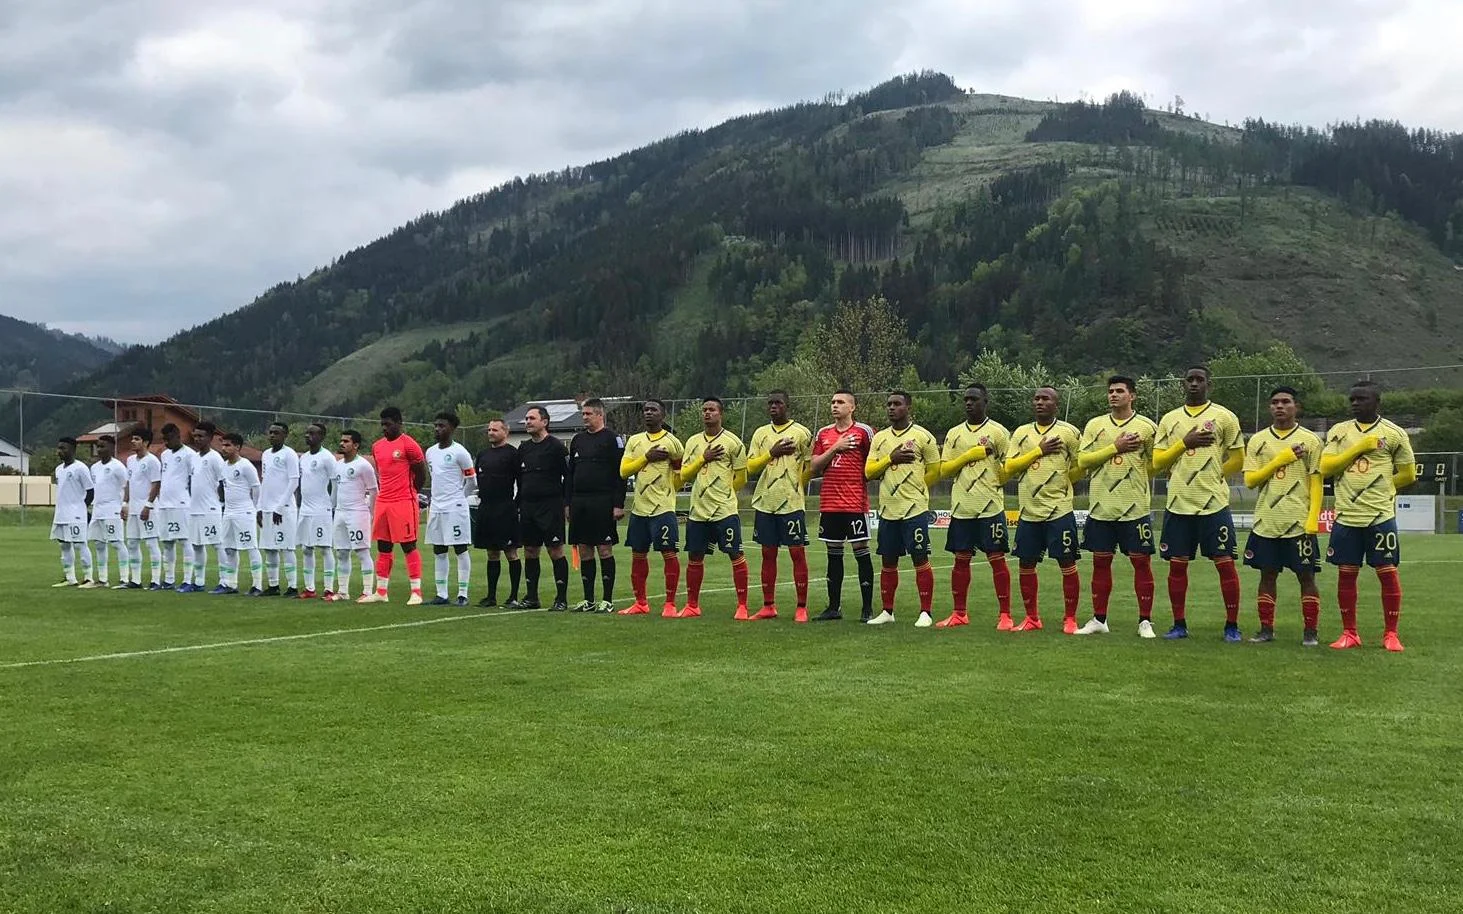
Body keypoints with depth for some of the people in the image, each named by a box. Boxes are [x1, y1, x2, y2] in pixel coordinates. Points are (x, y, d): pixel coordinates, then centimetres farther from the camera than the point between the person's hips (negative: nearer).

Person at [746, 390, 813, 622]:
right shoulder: (761, 433, 11)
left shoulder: (801, 433, 0)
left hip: (792, 503, -4)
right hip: (765, 502, 4)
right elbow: (750, 468, 4)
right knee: (768, 553, 8)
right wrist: (772, 453, -8)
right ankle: (768, 606, 14)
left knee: (797, 553, -4)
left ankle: (802, 608, 1)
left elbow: (810, 467, 6)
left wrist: (793, 487, 9)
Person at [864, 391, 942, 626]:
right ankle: (887, 611, 19)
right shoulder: (880, 438, 11)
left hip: (915, 509, -5)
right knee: (888, 562, 10)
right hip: (887, 510, 5)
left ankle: (926, 613, 1)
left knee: (920, 559, -4)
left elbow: (934, 471, 3)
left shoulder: (922, 436, -2)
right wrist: (891, 459, -8)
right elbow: (869, 472, 5)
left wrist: (914, 489, 8)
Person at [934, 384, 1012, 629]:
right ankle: (959, 613, 17)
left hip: (990, 507, -4)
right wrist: (968, 456, -6)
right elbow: (944, 470, 5)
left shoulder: (998, 432, 0)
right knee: (961, 559, 8)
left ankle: (1004, 615, 3)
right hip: (961, 507, 4)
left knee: (997, 559, -2)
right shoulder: (954, 433, 12)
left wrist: (992, 486, -1)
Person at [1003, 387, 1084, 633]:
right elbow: (1009, 468, 0)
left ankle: (1070, 619, 8)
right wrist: (1039, 451, -7)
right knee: (1026, 565, 7)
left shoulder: (1069, 432, 0)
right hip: (1028, 511, 4)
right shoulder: (1021, 433, 10)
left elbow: (1081, 467, 5)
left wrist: (1059, 481, 3)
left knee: (1067, 564, -2)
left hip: (1059, 510, -4)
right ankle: (1031, 618, 19)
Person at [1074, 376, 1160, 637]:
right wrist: (1115, 447, -10)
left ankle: (1145, 621, 7)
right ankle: (1099, 619, 16)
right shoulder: (1095, 425, 7)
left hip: (1135, 507, -2)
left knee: (1141, 562, -1)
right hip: (1101, 506, 2)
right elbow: (1083, 461, -3)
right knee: (1101, 562, 7)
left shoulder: (1147, 426, 2)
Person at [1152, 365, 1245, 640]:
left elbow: (1237, 460, 5)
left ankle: (1232, 625, 6)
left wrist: (1211, 475, 2)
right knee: (1177, 564, 5)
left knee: (1225, 563, -3)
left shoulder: (1224, 417, 2)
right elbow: (1157, 463, 5)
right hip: (1178, 503, 3)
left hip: (1214, 503, -3)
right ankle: (1179, 624, 15)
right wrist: (1184, 443, -7)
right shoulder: (1170, 419, 11)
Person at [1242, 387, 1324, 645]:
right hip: (1266, 521, 3)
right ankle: (1266, 629, 14)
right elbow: (1250, 480, 1)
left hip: (1299, 522, -2)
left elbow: (1317, 483, -1)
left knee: (1306, 575, -1)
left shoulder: (1310, 440, 2)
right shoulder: (1257, 441, 8)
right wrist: (1280, 460, -9)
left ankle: (1310, 632, 6)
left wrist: (1313, 519, -10)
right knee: (1267, 575, 6)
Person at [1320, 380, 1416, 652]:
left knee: (1387, 572, 0)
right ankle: (1349, 633, 14)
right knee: (1346, 573, 4)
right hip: (1346, 516, 2)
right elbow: (1325, 468, -2)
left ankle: (1390, 634, 11)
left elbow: (1408, 475, 7)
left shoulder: (1394, 433, 2)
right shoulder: (1338, 431, 9)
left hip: (1380, 515, -2)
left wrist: (1380, 487, 7)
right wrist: (1358, 448, -8)